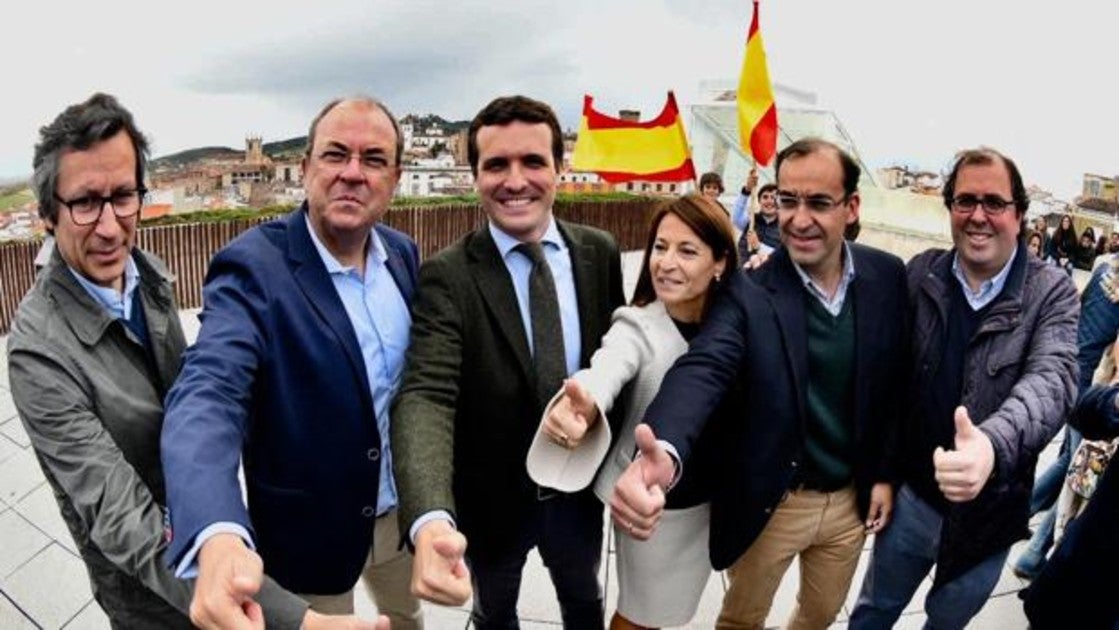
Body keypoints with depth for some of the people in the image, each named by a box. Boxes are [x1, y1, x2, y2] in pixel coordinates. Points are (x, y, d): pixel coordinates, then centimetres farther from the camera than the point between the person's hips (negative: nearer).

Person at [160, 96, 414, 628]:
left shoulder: (403, 252, -4)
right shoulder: (253, 266, -23)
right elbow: (209, 393, -36)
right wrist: (218, 535, -53)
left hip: (403, 503, 5)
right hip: (313, 527, -4)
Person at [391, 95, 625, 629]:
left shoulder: (599, 253, -9)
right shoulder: (447, 276, -21)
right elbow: (425, 396, -34)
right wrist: (431, 519, -50)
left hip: (579, 485, 3)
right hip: (491, 499, -2)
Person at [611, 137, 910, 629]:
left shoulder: (887, 277, -8)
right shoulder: (748, 289, -20)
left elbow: (894, 383, 3)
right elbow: (701, 370, -37)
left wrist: (884, 473, 4)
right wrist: (663, 453, -57)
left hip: (851, 499, 4)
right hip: (768, 504, -3)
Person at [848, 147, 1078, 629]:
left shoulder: (1052, 293, -13)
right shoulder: (921, 273, -6)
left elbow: (1052, 377, -29)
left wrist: (994, 444, -47)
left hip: (990, 508, -1)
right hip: (912, 494, 1)